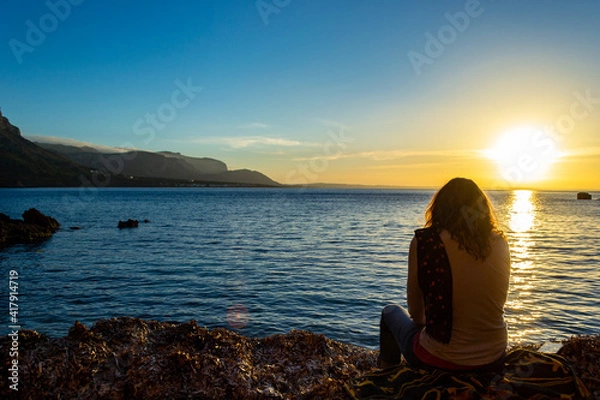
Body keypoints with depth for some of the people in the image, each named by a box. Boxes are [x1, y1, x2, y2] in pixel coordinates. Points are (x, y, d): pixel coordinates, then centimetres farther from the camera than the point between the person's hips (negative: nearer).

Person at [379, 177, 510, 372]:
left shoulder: (423, 241, -15)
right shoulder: (500, 243, -4)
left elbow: (415, 312, -6)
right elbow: (490, 306, 8)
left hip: (438, 363, -4)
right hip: (493, 361, 4)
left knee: (391, 312, 25)